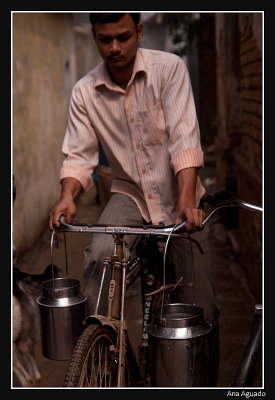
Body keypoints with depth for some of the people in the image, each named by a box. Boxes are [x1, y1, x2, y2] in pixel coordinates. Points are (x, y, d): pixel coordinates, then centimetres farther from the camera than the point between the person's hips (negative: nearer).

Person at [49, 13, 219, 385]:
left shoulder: (169, 68, -13)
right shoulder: (85, 91, -5)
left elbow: (184, 138, -21)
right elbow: (79, 155, -5)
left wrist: (186, 199, -34)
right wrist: (68, 197, -26)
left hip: (179, 199, -1)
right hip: (130, 194, 2)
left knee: (200, 309, -1)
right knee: (99, 257, -31)